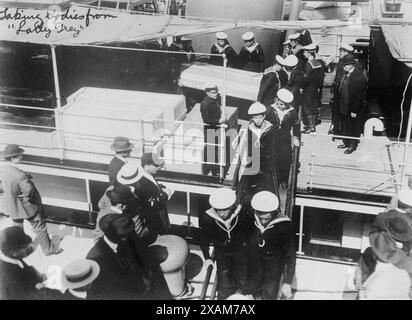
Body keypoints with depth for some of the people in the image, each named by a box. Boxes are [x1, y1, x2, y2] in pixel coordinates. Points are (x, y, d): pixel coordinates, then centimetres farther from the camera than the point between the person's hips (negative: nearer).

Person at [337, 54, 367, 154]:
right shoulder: (346, 74, 5)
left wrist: (354, 110, -19)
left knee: (354, 127, 8)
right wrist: (340, 105, 9)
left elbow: (360, 96, -19)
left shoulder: (359, 77, -19)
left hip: (353, 109, -8)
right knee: (345, 126, 19)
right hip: (344, 107, 8)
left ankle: (353, 145, 21)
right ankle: (346, 142, 35)